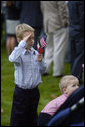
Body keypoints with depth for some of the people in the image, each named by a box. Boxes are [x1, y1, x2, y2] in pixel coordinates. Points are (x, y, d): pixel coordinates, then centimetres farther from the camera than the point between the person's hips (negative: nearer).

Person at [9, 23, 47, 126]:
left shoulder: (35, 53, 3)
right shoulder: (19, 53, -13)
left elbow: (43, 70, 11)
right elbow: (12, 59, -38)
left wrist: (40, 61, -10)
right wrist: (23, 44, -34)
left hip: (34, 90, 5)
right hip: (21, 91, -5)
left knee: (32, 118, 17)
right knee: (18, 118, 2)